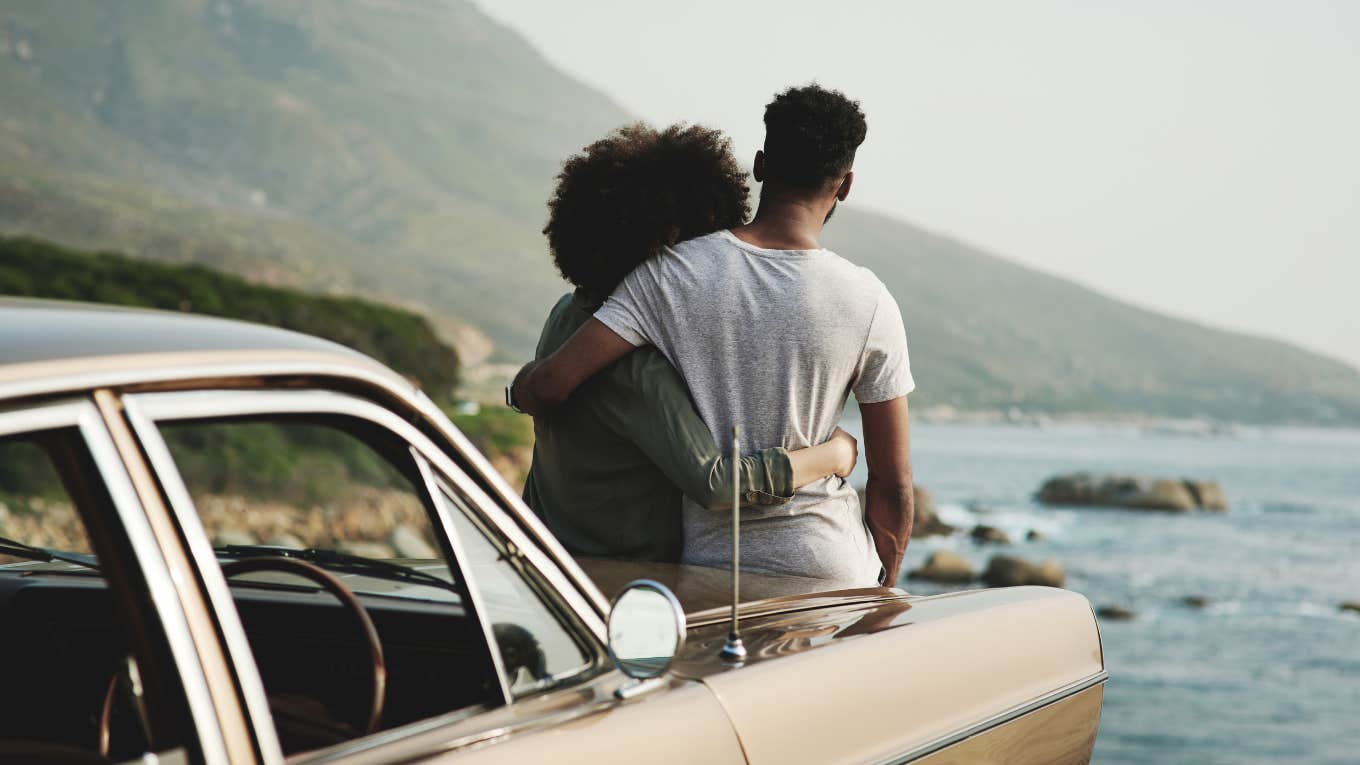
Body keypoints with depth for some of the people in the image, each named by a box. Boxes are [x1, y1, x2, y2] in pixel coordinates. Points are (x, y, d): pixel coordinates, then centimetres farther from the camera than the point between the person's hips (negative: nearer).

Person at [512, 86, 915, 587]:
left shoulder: (672, 276, -6)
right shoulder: (868, 301, -7)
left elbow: (549, 385, -12)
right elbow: (893, 482, -2)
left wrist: (523, 383, 14)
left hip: (709, 566, 1)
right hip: (834, 567, -1)